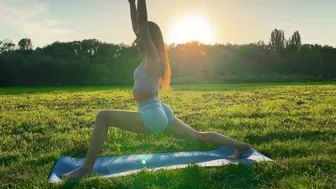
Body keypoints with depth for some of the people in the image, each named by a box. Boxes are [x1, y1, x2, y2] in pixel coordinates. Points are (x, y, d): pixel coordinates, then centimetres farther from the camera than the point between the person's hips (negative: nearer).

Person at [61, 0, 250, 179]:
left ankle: (87, 167, -11)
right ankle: (240, 145, 28)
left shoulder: (152, 56, -12)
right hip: (160, 113, 10)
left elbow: (142, 24, -19)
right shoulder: (151, 57, 11)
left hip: (152, 116, -10)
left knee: (103, 117, -15)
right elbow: (136, 25, 17)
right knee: (198, 135, 20)